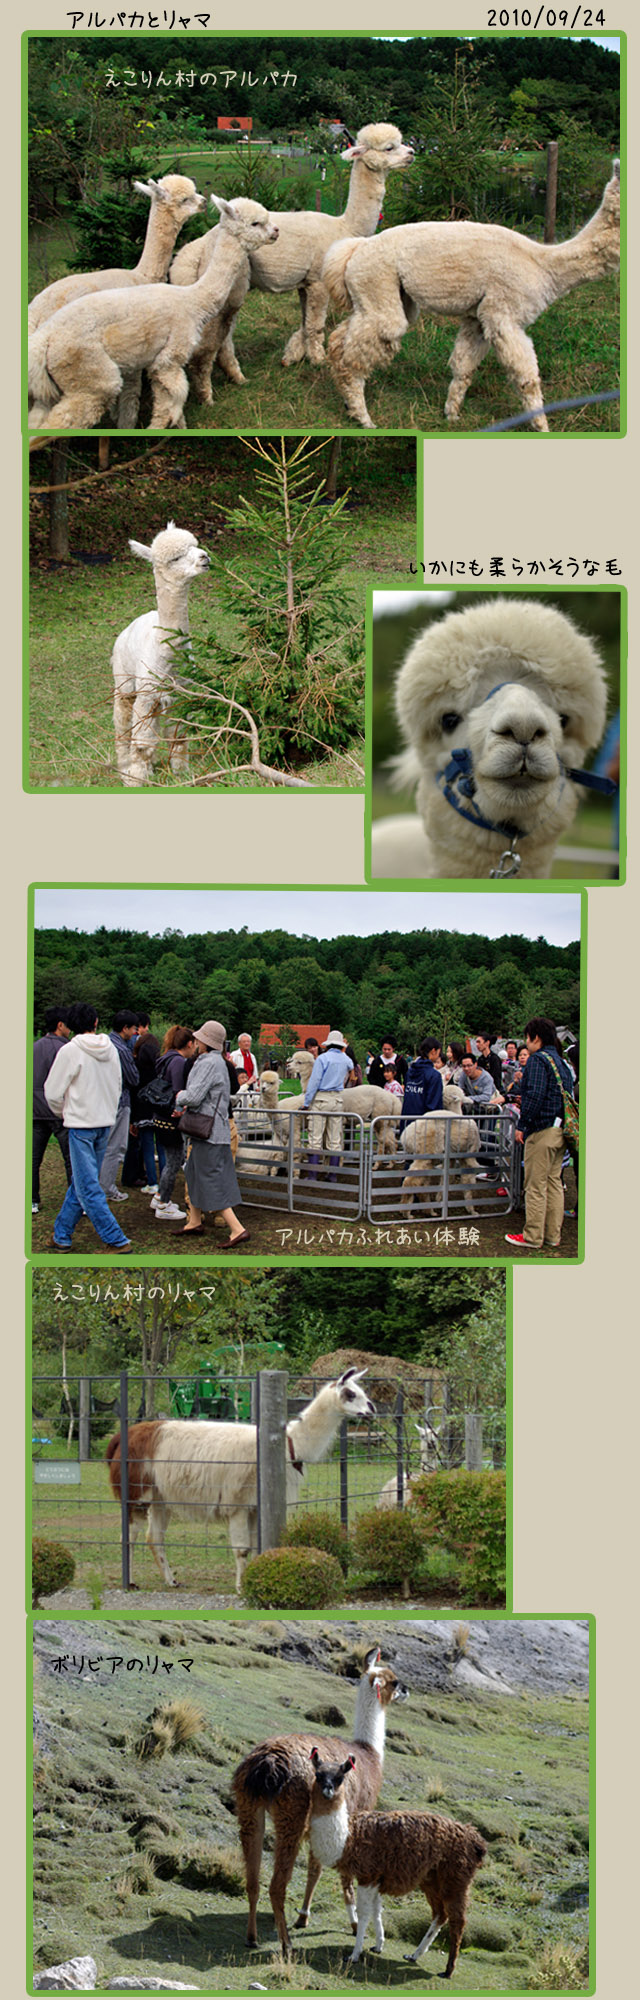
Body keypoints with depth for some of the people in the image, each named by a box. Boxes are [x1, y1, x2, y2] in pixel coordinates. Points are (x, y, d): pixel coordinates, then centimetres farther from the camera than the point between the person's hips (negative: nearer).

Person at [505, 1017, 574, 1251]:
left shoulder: (538, 1059, -12)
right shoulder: (561, 1062, 15)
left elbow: (535, 1094, -22)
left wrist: (522, 1125, -18)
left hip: (542, 1130, -9)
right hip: (560, 1130, 9)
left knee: (535, 1186, -3)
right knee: (554, 1183, 12)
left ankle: (533, 1237, 1)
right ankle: (552, 1236, 16)